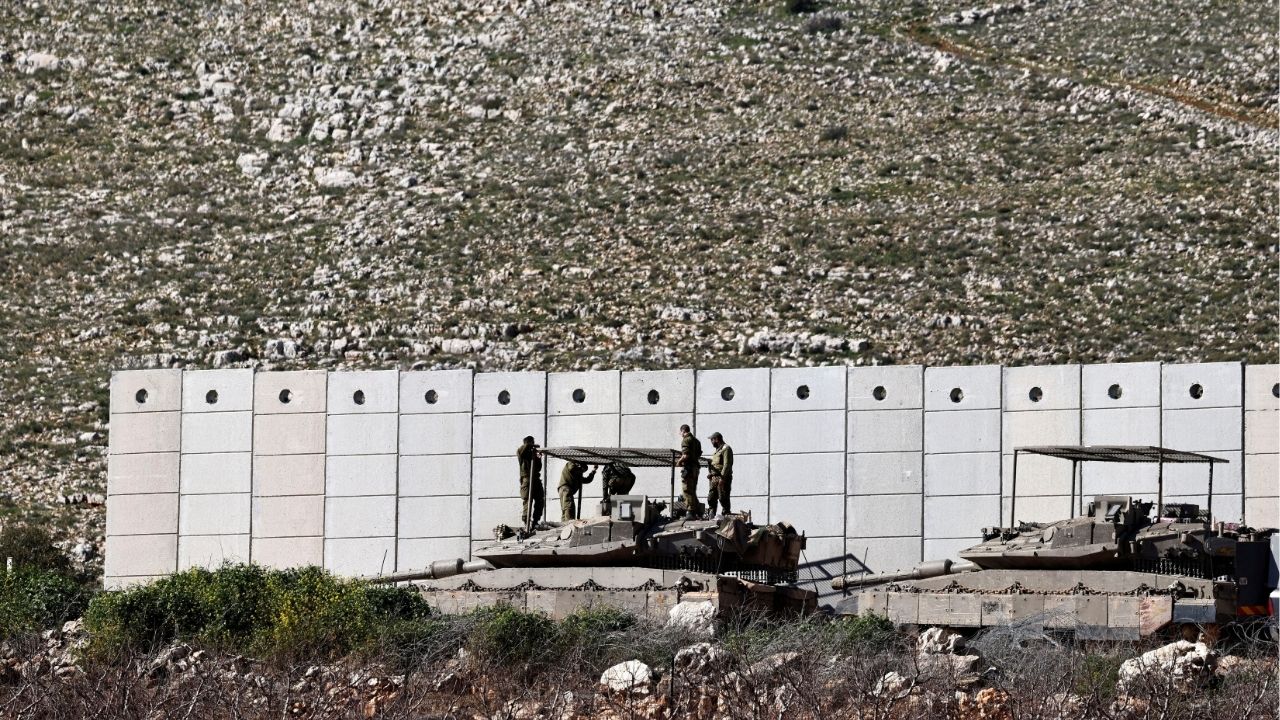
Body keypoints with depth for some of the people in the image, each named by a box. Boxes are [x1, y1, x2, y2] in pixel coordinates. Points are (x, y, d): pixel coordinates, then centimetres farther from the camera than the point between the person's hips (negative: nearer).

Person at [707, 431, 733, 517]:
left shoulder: (726, 449, -7)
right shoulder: (717, 450, 23)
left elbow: (727, 465, -17)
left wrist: (722, 478, -22)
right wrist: (710, 474, 12)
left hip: (723, 478, -10)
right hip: (714, 478, 10)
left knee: (723, 498, -9)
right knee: (711, 498, 7)